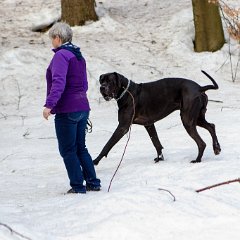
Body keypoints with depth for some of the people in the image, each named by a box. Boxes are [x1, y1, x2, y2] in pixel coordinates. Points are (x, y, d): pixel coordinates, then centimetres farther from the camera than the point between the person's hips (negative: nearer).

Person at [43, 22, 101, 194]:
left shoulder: (61, 55, -14)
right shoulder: (78, 56, 14)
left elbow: (59, 83, -26)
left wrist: (49, 104, -32)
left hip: (67, 111, -9)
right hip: (82, 108, 9)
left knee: (68, 151, 1)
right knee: (80, 148, 17)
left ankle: (78, 186, 2)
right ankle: (93, 183, 16)